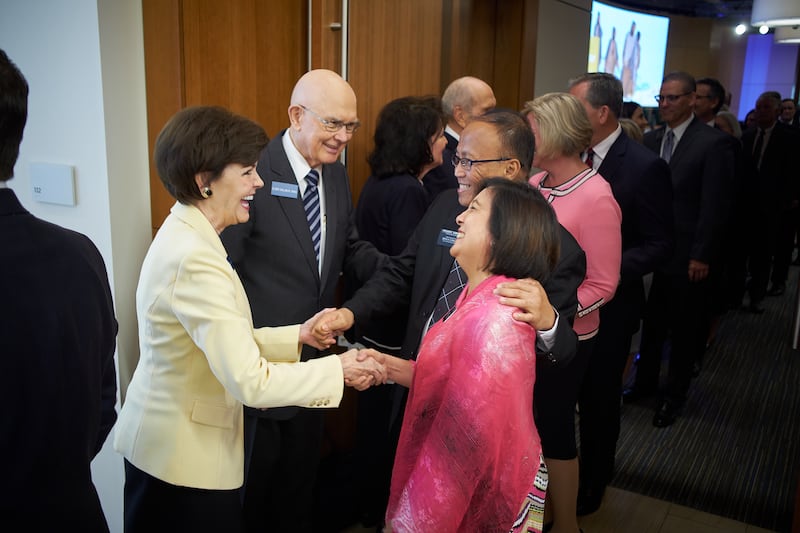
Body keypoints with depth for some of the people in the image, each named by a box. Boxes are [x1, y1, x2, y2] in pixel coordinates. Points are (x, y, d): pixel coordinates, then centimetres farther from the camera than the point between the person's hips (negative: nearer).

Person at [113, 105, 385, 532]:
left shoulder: (184, 236, 5)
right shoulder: (194, 258, -26)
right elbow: (249, 381, -27)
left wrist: (296, 336, 0)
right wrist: (338, 369, -18)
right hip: (183, 459, -9)